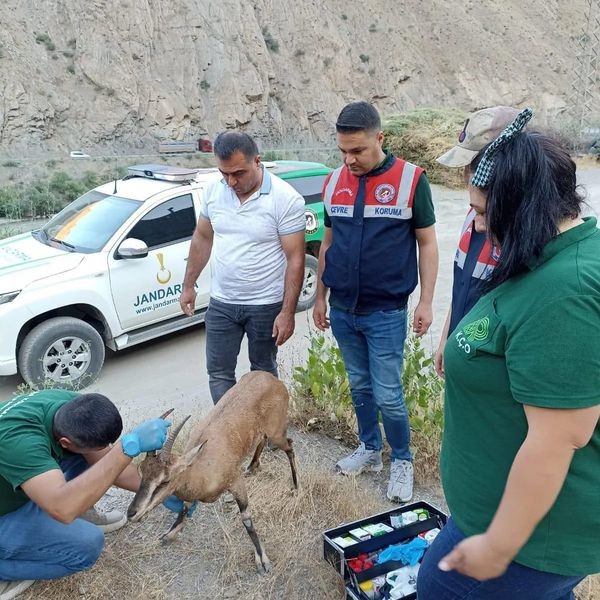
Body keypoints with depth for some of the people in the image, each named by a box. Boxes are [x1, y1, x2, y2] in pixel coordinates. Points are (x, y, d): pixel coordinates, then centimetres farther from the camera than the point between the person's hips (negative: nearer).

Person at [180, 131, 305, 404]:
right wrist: (188, 286, 12)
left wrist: (288, 312, -18)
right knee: (218, 373, 9)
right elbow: (202, 239, 10)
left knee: (263, 371, 14)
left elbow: (295, 259, -16)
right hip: (221, 303, 4)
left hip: (266, 305, -4)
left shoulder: (286, 199, -18)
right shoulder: (213, 191, -3)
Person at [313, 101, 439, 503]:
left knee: (388, 395, 1)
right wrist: (320, 297, 13)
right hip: (342, 311, 5)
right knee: (359, 386, 17)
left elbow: (427, 243, -3)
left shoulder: (411, 179, -8)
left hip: (385, 313, -4)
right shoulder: (334, 182, 4)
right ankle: (370, 449, 35)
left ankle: (402, 460, 24)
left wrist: (426, 302, -7)